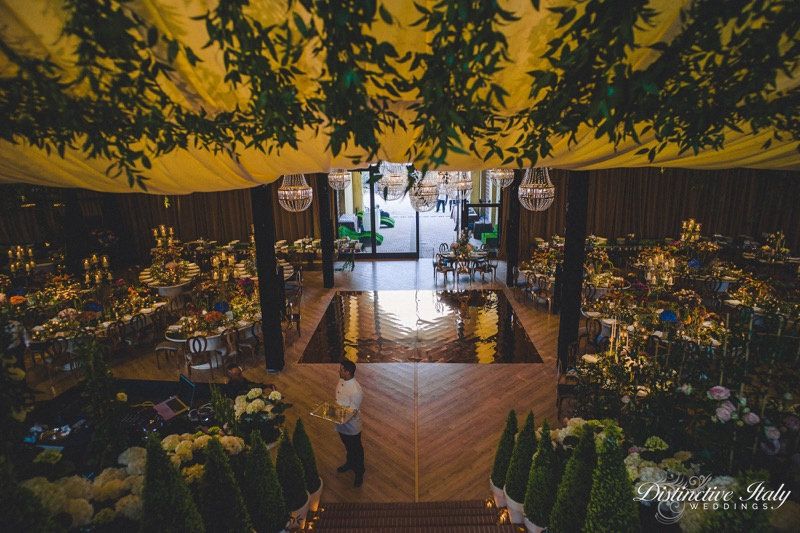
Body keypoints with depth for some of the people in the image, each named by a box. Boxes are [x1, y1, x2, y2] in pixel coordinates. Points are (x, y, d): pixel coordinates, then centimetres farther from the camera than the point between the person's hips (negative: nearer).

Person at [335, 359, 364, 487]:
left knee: (356, 450, 17)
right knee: (348, 447, 31)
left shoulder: (356, 391, -34)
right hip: (341, 424, 7)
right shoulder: (341, 381, -9)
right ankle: (349, 464, 56)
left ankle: (359, 473, 38)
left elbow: (353, 412, -27)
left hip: (351, 426, -7)